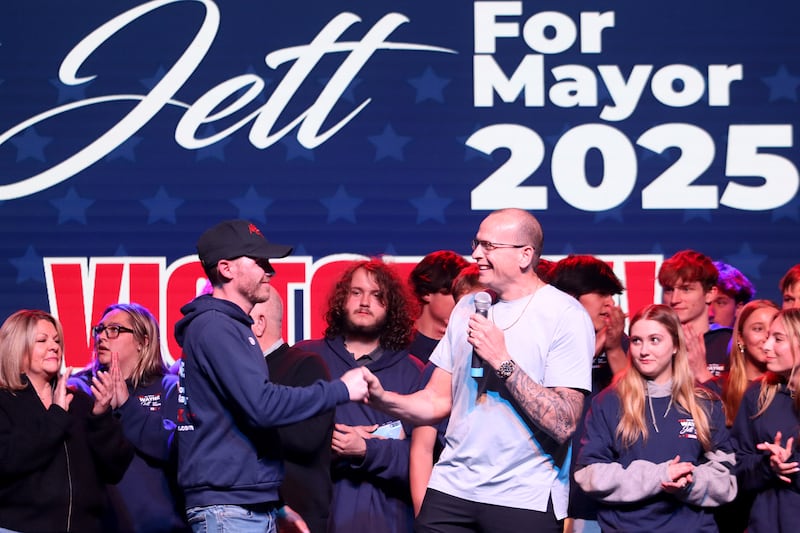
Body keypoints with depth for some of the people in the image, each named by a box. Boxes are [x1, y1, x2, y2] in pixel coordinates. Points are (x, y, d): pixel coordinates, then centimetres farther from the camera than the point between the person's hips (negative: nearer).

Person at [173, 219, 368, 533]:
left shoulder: (230, 329, 19)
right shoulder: (215, 328, -11)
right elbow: (262, 406, -21)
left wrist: (275, 505, 19)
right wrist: (340, 390, -11)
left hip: (253, 505, 10)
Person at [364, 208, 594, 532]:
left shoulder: (566, 315, -9)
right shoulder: (468, 308, 10)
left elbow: (563, 425, -17)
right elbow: (438, 401, 12)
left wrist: (502, 361, -19)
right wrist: (383, 399, -6)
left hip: (525, 501, -5)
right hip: (451, 489, 5)